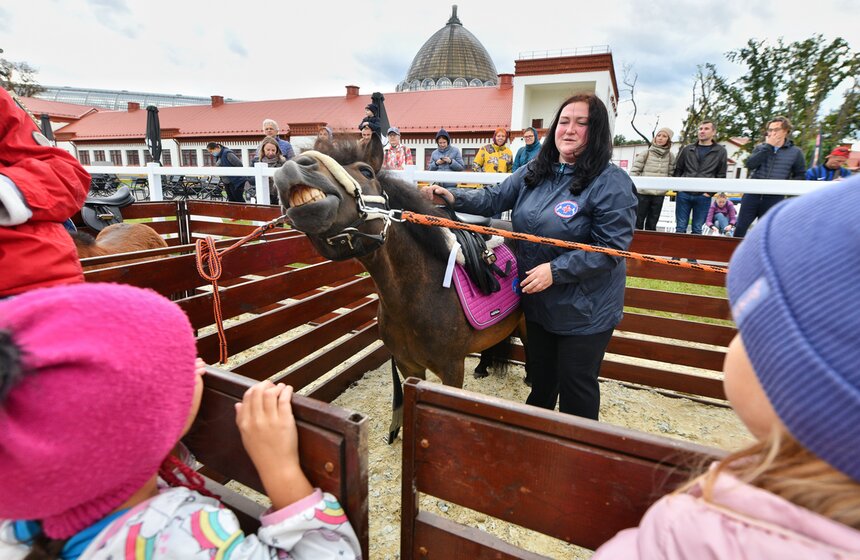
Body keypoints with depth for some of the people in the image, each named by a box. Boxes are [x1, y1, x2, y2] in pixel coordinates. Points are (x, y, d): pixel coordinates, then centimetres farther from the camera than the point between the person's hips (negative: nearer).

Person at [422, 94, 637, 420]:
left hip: (584, 310, -6)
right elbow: (493, 199, 4)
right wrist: (452, 197, -11)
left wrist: (555, 269, -28)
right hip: (537, 300, 6)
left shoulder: (612, 183, -18)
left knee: (575, 386, 12)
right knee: (539, 376, 27)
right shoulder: (534, 172, 2)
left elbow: (610, 247, -22)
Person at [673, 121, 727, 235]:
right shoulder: (687, 149, 11)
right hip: (683, 194, 1)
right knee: (680, 228, 4)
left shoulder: (721, 151, 7)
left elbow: (721, 176, 4)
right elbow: (678, 170, 12)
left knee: (697, 229, 5)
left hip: (704, 197, -1)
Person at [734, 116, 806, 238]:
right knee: (740, 228, 2)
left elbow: (800, 176, 6)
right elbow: (750, 164, -11)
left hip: (775, 198, -1)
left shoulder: (796, 152, 4)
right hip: (752, 194, 1)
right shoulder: (761, 148, 7)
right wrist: (768, 146, -12)